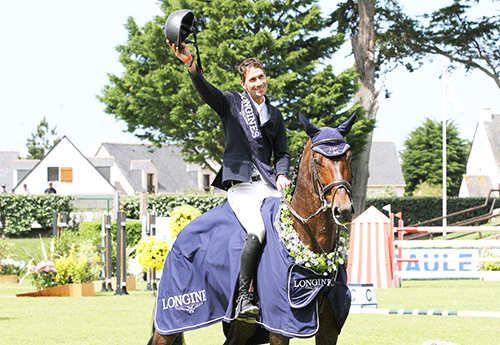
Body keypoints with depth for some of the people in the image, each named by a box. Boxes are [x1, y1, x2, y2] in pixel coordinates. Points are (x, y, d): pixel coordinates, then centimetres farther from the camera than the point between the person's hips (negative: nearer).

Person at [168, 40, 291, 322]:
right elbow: (205, 90, -11)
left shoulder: (275, 115, 22)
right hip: (241, 184, -5)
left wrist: (282, 175, 2)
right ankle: (243, 297, -25)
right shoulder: (231, 103, 9)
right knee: (257, 231, -28)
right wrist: (190, 63, -30)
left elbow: (282, 153, 25)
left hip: (269, 184, 5)